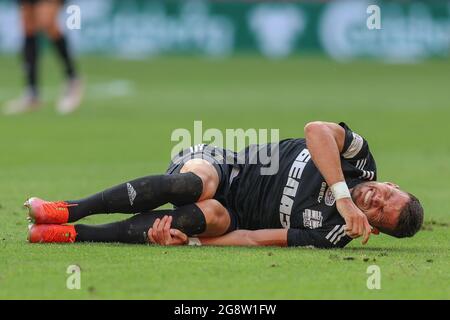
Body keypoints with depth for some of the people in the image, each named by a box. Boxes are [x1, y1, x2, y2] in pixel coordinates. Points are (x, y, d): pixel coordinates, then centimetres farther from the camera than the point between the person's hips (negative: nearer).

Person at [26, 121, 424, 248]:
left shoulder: (333, 232, -13)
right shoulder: (359, 155, -5)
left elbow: (256, 239, -19)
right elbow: (316, 130, -24)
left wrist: (188, 240, -26)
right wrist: (342, 194, -28)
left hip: (233, 211, -2)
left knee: (212, 215, -37)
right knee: (194, 184, -33)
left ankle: (76, 234, -34)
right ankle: (67, 210, -30)